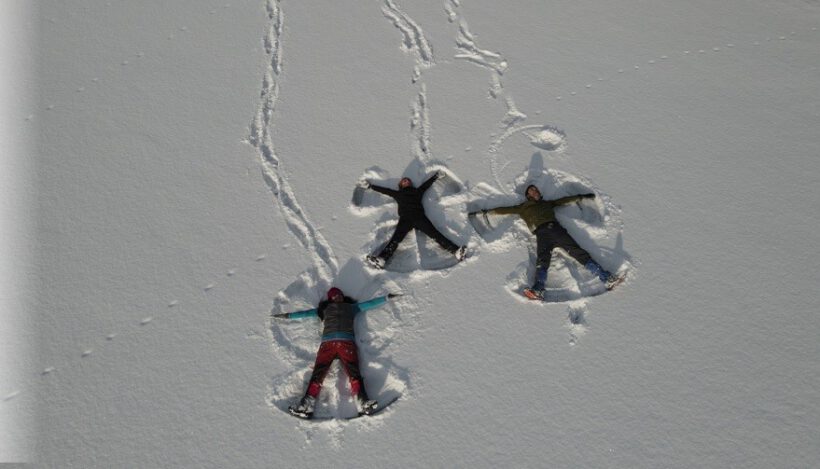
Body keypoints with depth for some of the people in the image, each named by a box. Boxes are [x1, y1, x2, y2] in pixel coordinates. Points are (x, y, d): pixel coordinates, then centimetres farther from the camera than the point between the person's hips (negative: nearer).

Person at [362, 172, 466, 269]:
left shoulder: (417, 191, 33)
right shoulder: (398, 193, 32)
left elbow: (427, 183, 47)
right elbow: (384, 190, 41)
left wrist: (437, 175, 59)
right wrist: (370, 186, 48)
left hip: (420, 216, 1)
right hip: (405, 218, -1)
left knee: (436, 235, -19)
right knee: (395, 239, -25)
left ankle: (455, 251, -34)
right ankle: (381, 259, -46)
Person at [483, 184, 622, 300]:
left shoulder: (547, 203, 36)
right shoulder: (523, 207, 29)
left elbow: (563, 200, 41)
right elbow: (505, 210, 30)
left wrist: (581, 196, 40)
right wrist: (488, 211, 27)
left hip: (556, 228, 3)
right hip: (542, 233, -3)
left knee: (578, 252, -14)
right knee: (542, 260, -27)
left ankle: (606, 278, -22)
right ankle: (538, 290, -49)